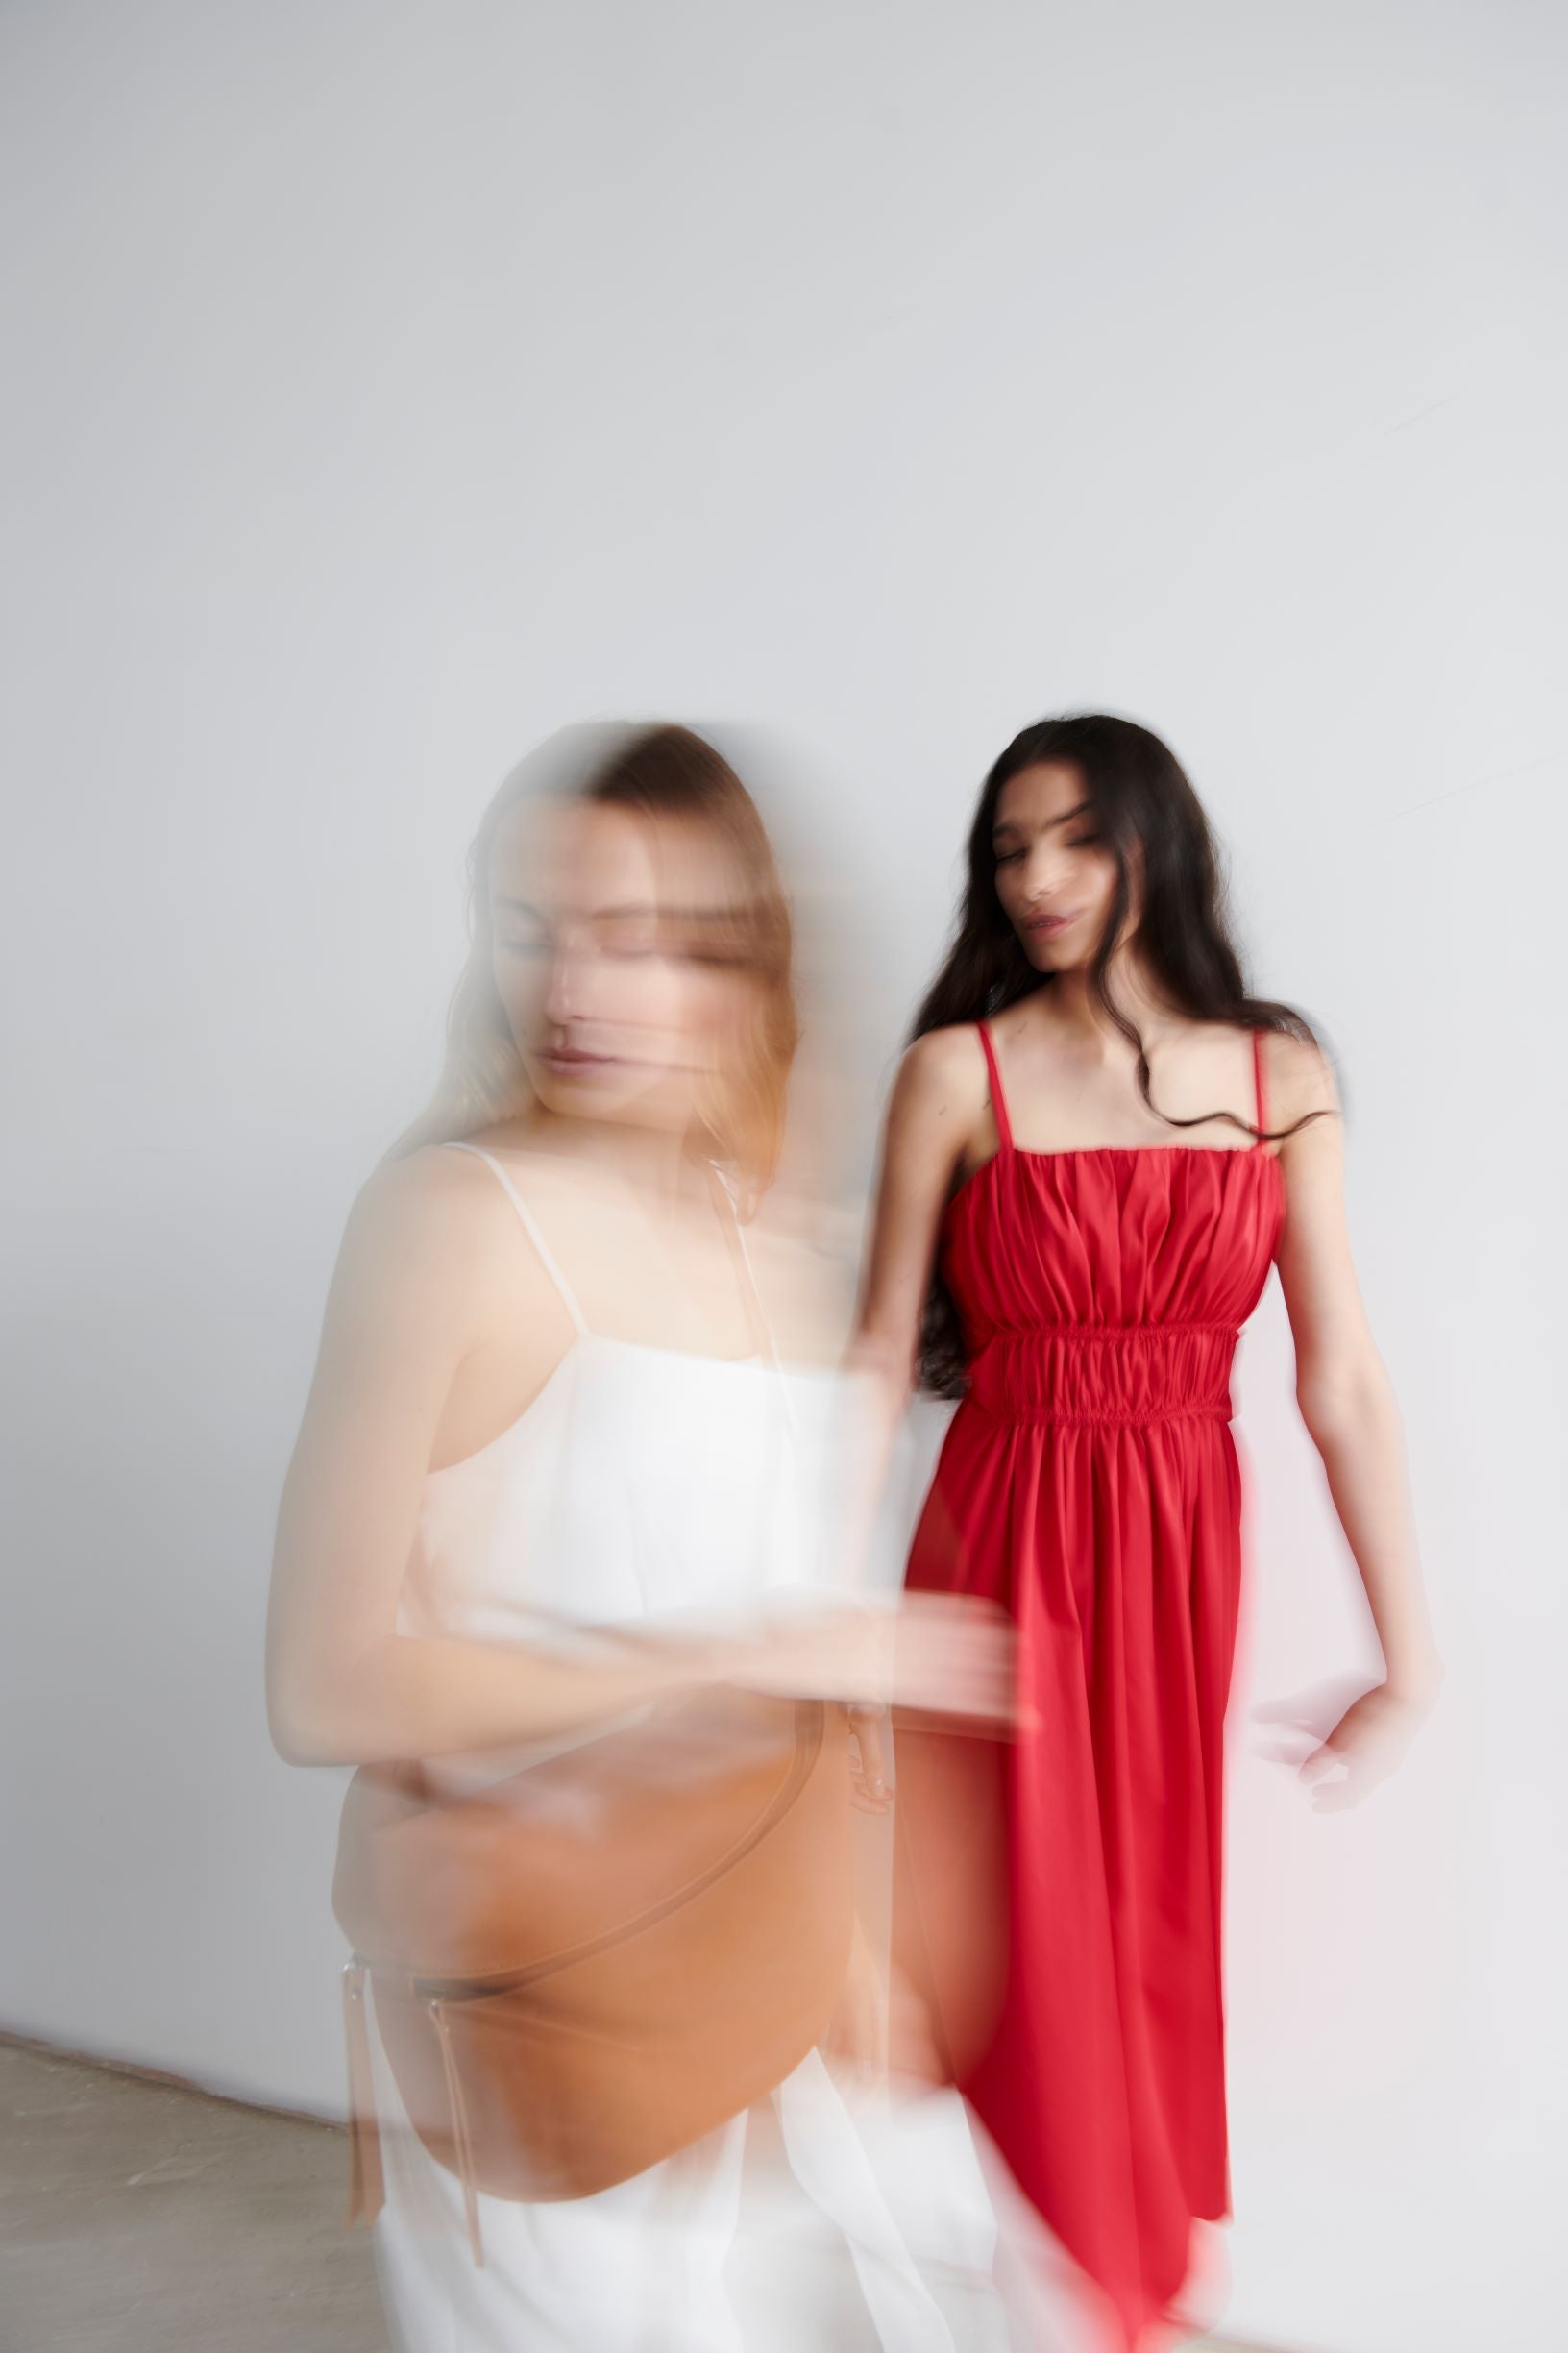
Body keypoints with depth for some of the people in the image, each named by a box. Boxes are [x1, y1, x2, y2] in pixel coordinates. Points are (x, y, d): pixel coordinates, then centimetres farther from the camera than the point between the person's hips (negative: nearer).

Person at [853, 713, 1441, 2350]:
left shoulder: (1279, 1076, 0)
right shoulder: (958, 1069, -6)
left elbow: (1341, 1385, -1)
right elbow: (879, 1359, -3)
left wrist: (1410, 1662, -2)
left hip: (1186, 1554, 3)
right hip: (1006, 1550, -2)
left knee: (1153, 1942, 18)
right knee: (1020, 1962, 8)